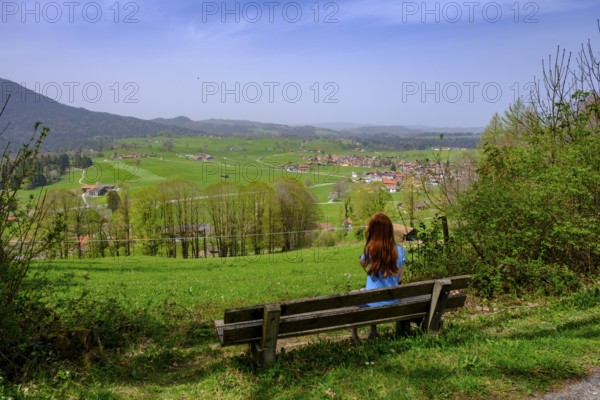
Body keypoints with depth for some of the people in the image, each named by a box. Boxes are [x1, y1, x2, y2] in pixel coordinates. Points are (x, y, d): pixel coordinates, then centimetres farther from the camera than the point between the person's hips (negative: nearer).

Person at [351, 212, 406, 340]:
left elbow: (362, 264, 6)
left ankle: (354, 333, 33)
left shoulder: (369, 250, -17)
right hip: (393, 300, 4)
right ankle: (373, 331, 41)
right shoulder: (399, 250, -11)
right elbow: (399, 277, 1)